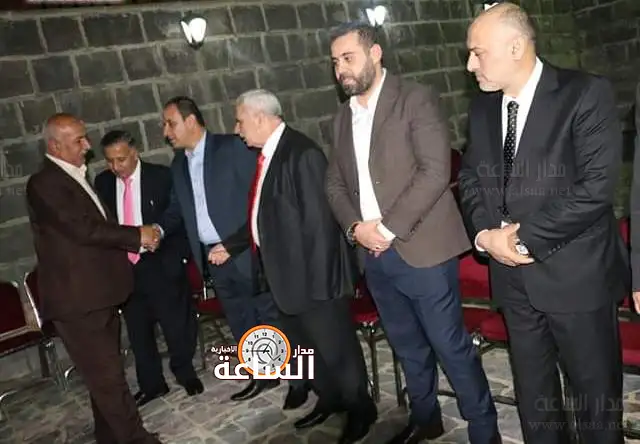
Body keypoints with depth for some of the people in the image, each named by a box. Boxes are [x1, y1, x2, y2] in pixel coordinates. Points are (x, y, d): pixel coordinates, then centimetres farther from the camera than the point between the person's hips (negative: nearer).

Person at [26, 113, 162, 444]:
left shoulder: (74, 177, 15)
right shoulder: (44, 183, -14)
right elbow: (84, 229, -23)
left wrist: (134, 239, 6)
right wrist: (137, 236, -14)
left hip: (97, 295, 10)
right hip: (77, 300, -10)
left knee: (106, 373, 19)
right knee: (107, 376, -3)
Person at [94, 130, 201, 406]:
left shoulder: (161, 176, -7)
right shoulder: (102, 182, 4)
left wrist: (176, 259, -13)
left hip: (160, 267, -4)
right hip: (125, 269, 4)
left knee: (177, 326, 10)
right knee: (138, 332, 14)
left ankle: (186, 374, 33)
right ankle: (151, 384, 32)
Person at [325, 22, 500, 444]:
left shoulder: (417, 99, -6)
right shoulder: (343, 116, 13)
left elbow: (435, 171, -16)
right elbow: (335, 183, 13)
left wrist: (388, 227, -18)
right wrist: (355, 227, -5)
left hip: (421, 249, -6)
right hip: (374, 254, 6)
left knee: (452, 346, 2)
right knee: (408, 346, 19)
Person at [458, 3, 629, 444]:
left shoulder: (587, 94, -13)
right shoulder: (483, 107, 6)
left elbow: (596, 187, -20)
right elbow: (470, 175, 11)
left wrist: (526, 238, -18)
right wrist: (484, 233, -7)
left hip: (575, 273, -5)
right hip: (513, 273, 6)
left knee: (595, 391, 13)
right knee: (532, 390, 20)